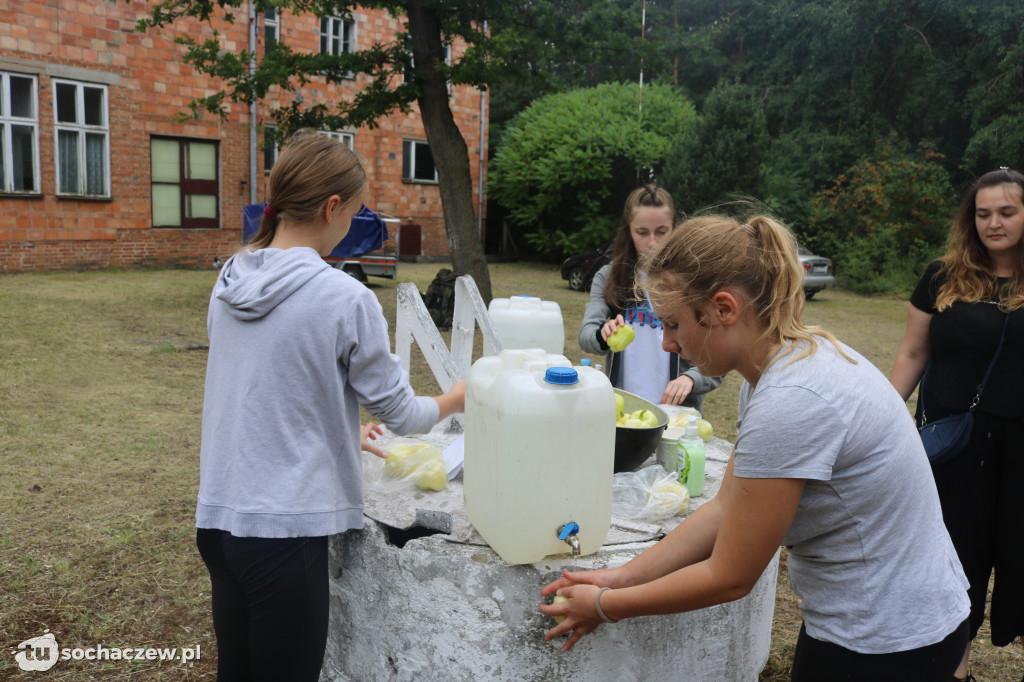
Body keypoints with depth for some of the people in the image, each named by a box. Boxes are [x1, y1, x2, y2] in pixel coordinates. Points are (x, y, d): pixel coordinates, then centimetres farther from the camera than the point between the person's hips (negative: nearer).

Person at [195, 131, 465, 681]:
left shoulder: (228, 283, 4)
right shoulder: (345, 300, -17)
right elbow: (398, 411, -6)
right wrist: (454, 399, 14)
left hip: (220, 513, 7)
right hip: (284, 526, -7)